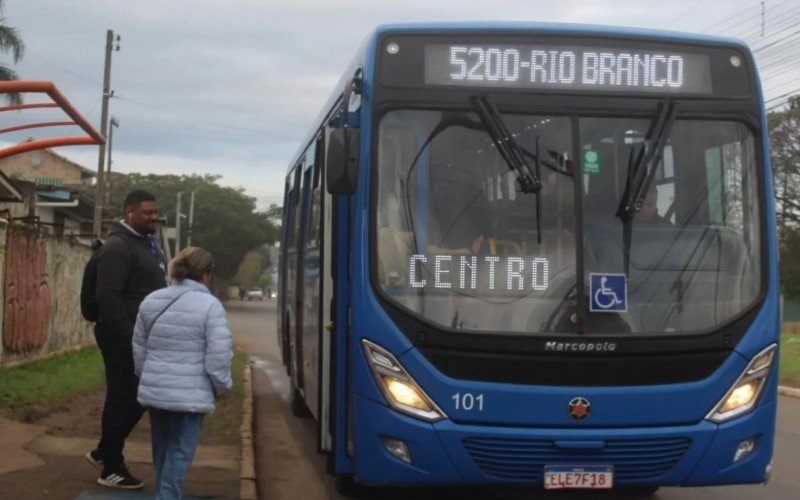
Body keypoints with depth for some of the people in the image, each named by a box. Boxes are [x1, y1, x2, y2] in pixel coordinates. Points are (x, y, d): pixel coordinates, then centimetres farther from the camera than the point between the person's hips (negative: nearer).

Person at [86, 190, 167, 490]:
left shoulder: (146, 243, 16)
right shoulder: (118, 246, -15)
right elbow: (108, 297, -22)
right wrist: (129, 336, -23)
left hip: (142, 337, 9)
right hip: (123, 339, -9)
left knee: (139, 397, 15)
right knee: (122, 399, -1)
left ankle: (103, 452, 29)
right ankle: (111, 469, 10)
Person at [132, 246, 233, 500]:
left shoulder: (150, 301, 8)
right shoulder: (210, 305, -11)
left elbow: (139, 350, 15)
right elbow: (218, 356, -14)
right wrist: (222, 386, 2)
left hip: (154, 391, 6)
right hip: (190, 394, -6)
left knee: (162, 448, 20)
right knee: (180, 451, 1)